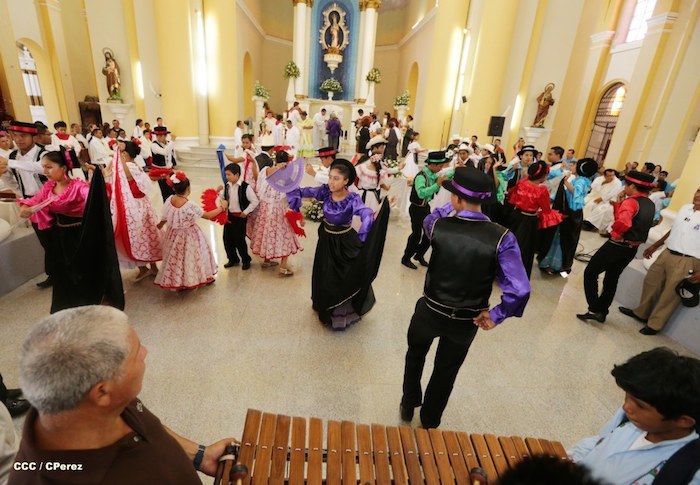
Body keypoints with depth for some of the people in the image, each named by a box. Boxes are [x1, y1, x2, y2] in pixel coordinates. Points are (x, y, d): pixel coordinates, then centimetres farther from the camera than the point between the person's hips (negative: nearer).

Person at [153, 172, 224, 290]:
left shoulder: (169, 200, -13)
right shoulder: (190, 206, -29)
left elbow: (164, 219, 0)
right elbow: (208, 215, -18)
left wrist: (158, 227, 22)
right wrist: (222, 207, -5)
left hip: (174, 235, 5)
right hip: (189, 236, -5)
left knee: (176, 258, 21)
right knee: (189, 257, 16)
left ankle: (177, 281, 37)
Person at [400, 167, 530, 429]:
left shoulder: (438, 226, -21)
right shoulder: (502, 238, -22)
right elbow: (520, 291, -26)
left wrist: (453, 206, 2)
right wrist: (495, 315, -12)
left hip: (429, 311, 0)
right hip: (467, 322, 1)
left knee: (415, 355, 30)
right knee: (446, 371, 25)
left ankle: (408, 405, 51)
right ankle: (430, 422, 48)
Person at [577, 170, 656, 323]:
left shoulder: (631, 201, -18)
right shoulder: (650, 204, 9)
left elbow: (622, 223, -37)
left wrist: (614, 231, -17)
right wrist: (618, 204, 5)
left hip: (617, 246, -8)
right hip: (632, 249, 9)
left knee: (590, 273, 4)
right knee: (611, 279, 19)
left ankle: (594, 310, 0)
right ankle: (602, 312, 28)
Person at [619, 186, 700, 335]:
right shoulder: (685, 208, 6)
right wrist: (655, 246, 21)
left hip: (687, 261, -7)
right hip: (667, 254, 7)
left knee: (670, 294, 6)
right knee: (651, 282, 17)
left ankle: (654, 324, 22)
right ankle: (641, 313, 37)